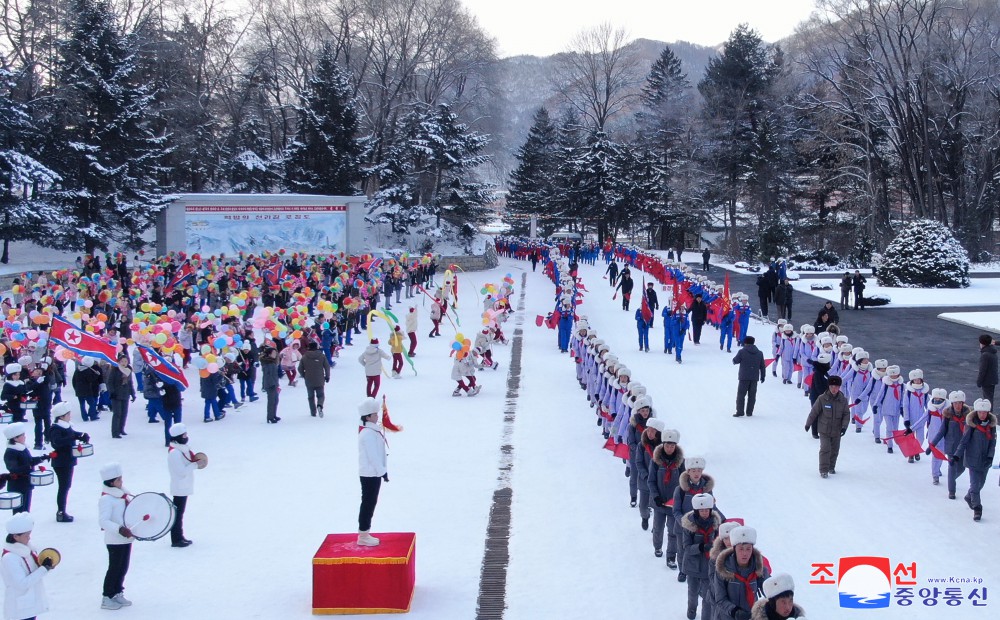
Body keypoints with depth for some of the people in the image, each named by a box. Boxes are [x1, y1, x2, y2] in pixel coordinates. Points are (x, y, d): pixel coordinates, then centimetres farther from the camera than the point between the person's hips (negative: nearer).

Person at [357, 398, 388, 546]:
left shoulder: (373, 430, 11)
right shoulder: (368, 434, -21)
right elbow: (373, 456, -22)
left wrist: (382, 470, 16)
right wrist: (383, 471, -17)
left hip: (373, 473, 10)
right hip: (370, 474, -10)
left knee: (370, 503, 15)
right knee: (368, 503, -2)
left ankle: (365, 533, 23)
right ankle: (363, 536, 5)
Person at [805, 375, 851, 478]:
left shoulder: (843, 400, -6)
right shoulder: (822, 399, -14)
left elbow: (846, 414, 1)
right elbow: (814, 411, -5)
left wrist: (844, 426, -11)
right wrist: (808, 424, 3)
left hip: (836, 431, 3)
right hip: (824, 430, -3)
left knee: (835, 450, 14)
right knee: (825, 449, -11)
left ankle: (831, 467, 33)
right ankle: (823, 470, -3)